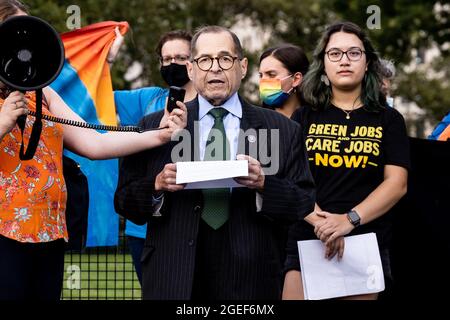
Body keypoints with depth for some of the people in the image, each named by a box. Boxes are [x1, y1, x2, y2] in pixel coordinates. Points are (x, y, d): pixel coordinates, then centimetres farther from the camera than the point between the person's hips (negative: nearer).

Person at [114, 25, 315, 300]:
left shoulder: (283, 130, 4)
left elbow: (305, 204, -2)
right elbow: (124, 200, 5)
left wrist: (263, 184, -18)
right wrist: (157, 185, -14)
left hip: (249, 282, 0)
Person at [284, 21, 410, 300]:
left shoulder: (389, 120, 7)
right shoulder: (304, 119, 10)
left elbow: (397, 182, -3)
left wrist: (349, 220, -17)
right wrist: (321, 223, -18)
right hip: (307, 243, 0)